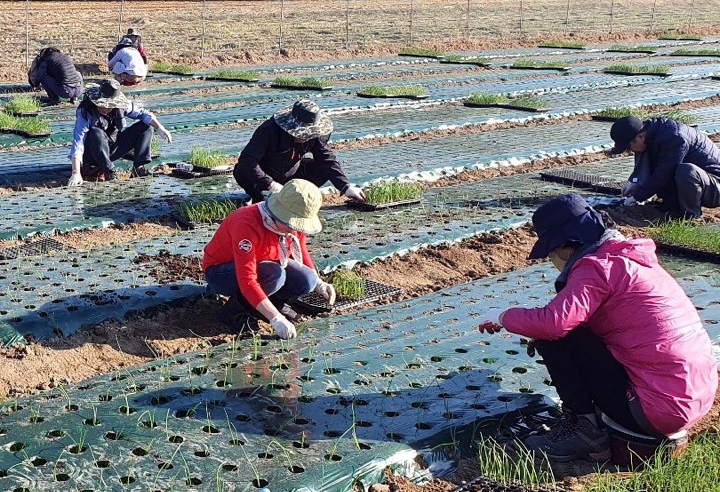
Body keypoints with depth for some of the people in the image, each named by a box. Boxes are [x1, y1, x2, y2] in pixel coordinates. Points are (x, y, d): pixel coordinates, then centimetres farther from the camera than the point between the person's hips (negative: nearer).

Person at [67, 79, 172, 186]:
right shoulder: (85, 111, -26)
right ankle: (108, 172, -20)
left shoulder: (120, 105, -13)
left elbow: (142, 113, -1)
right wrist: (76, 173, -40)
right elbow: (78, 142, -32)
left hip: (112, 149, 5)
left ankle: (138, 167, -13)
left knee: (145, 126, -4)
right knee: (96, 134, -38)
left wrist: (160, 128, -15)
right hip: (92, 156, -5)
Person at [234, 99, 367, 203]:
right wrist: (271, 185, -47)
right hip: (266, 176, -5)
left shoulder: (314, 135, -17)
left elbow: (327, 159, -11)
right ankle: (258, 201, -9)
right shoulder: (269, 130, -33)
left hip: (291, 174, 5)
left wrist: (346, 187, -21)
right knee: (241, 172, -37)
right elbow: (246, 160, -40)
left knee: (324, 168, -12)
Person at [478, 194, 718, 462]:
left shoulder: (598, 266, -15)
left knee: (557, 338, -7)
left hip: (659, 411, -10)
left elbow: (554, 322, -28)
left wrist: (504, 318, -10)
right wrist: (543, 334, 9)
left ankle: (584, 428, -1)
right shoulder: (625, 258, 15)